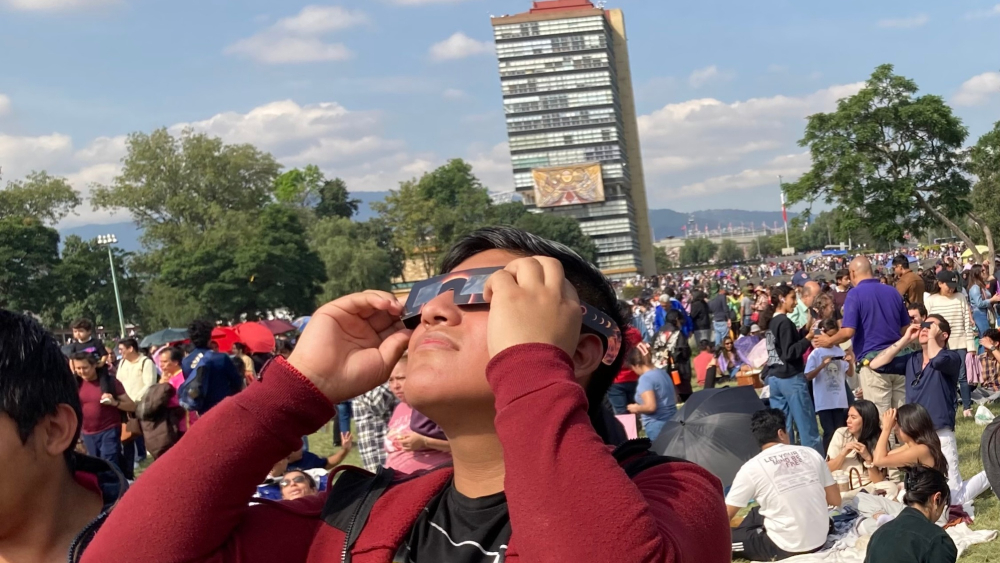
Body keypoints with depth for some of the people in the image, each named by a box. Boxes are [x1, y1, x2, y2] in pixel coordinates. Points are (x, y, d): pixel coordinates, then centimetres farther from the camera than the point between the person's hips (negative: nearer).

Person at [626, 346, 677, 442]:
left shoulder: (645, 378, -14)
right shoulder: (663, 373, 12)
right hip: (672, 422, 9)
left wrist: (636, 408, -3)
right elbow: (674, 399, 23)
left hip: (657, 426, -9)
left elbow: (651, 406, -23)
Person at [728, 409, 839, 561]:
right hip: (820, 540, 5)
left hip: (786, 549, -5)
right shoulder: (811, 453, 2)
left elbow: (725, 516, -2)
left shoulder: (751, 468, -9)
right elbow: (835, 501, 10)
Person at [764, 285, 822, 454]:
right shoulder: (785, 322, -13)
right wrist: (808, 338, -16)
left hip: (774, 377, 8)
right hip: (791, 378, -8)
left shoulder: (771, 323, 12)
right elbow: (790, 353, -19)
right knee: (807, 425, -2)